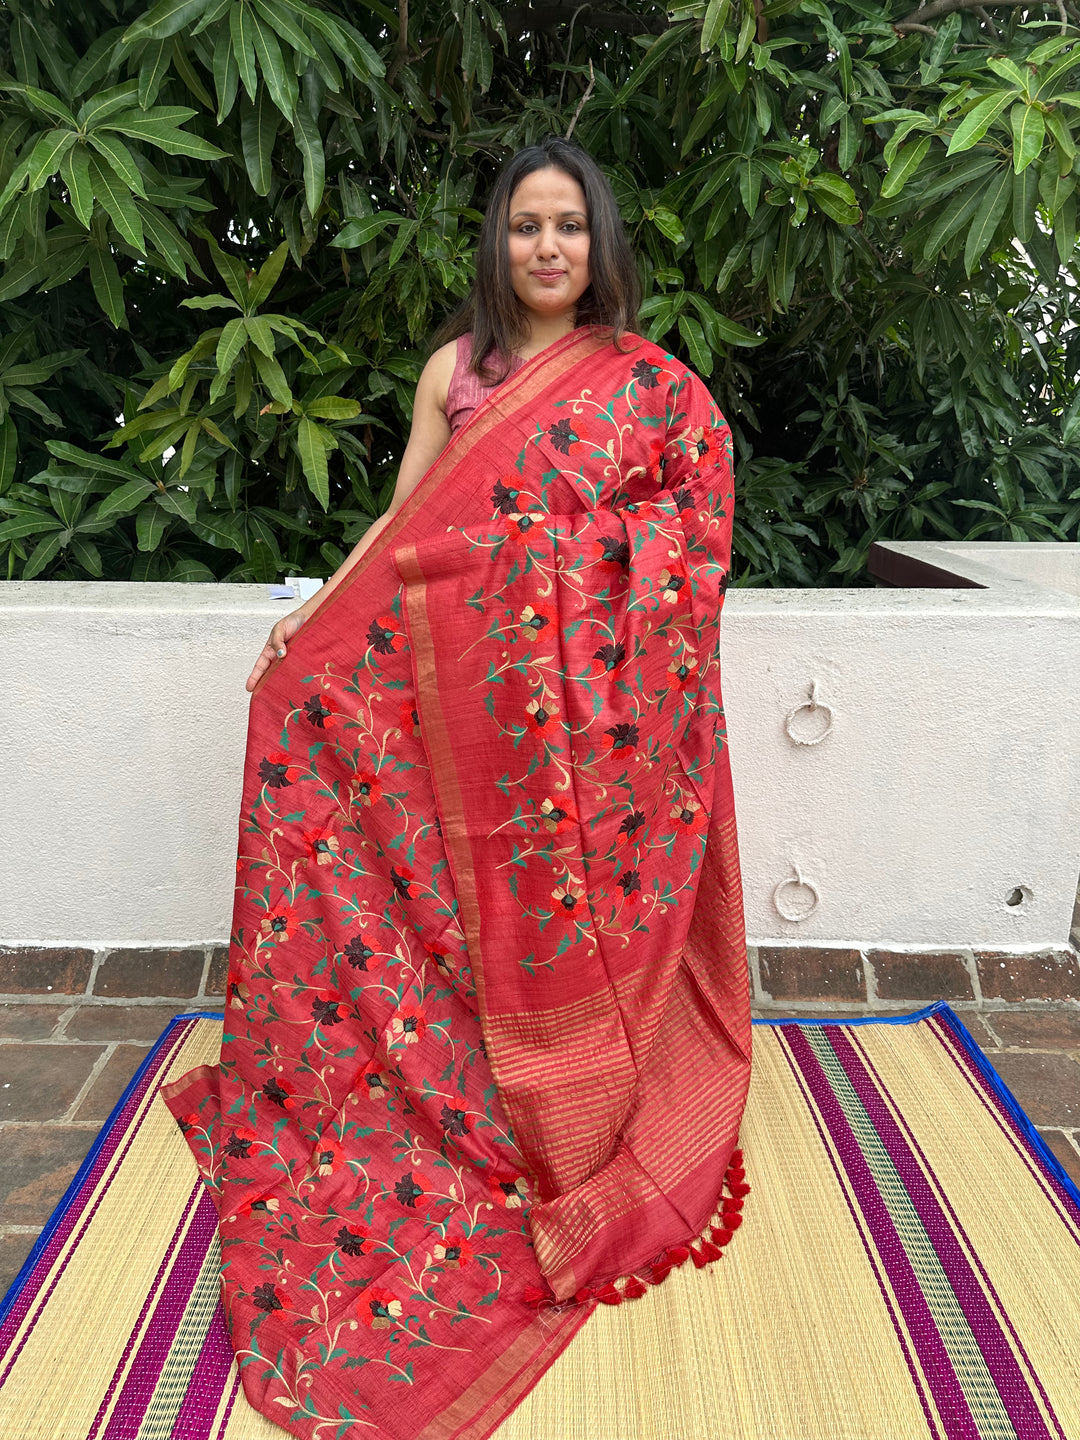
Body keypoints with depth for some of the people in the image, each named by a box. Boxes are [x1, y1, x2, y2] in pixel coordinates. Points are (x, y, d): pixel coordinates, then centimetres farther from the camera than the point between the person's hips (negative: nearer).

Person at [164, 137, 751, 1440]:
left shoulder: (652, 383, 7)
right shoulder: (454, 368, 10)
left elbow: (695, 532, 7)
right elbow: (402, 525, 9)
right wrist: (304, 626, 2)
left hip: (593, 701, -1)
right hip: (472, 695, 1)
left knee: (585, 908, 3)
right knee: (484, 912, 5)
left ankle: (588, 1126, 23)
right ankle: (495, 1124, 25)